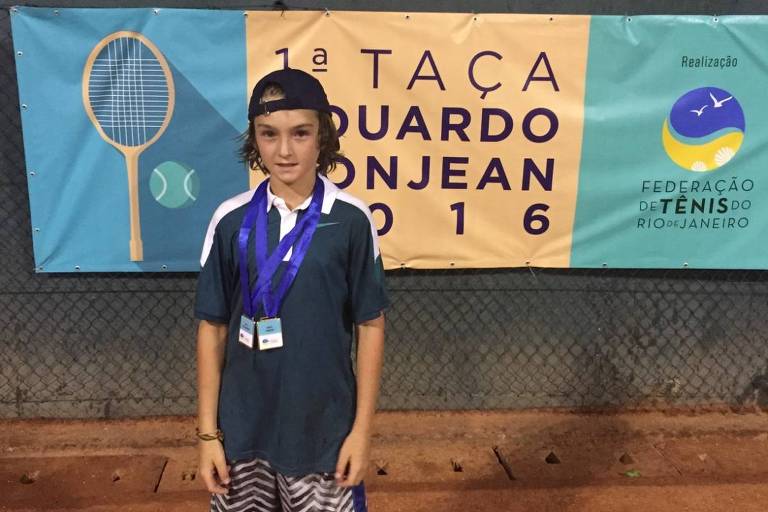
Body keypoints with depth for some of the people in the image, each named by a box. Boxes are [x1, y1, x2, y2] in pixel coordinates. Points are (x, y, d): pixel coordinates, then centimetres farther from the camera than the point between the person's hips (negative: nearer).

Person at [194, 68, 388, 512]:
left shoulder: (351, 219, -10)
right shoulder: (231, 220, -5)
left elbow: (370, 326, -3)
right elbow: (212, 328, 1)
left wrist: (362, 429, -3)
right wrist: (208, 431, 2)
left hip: (324, 429, -1)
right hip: (243, 429, 2)